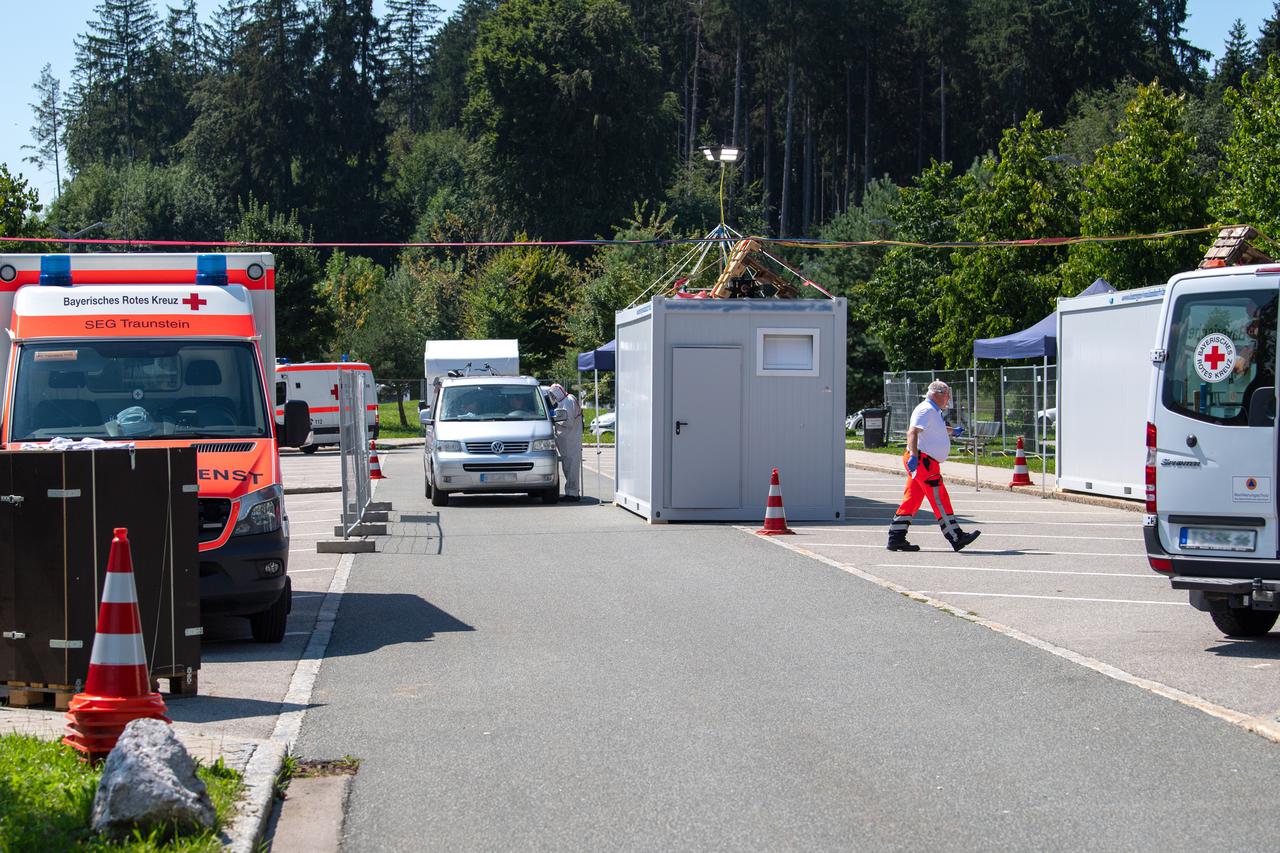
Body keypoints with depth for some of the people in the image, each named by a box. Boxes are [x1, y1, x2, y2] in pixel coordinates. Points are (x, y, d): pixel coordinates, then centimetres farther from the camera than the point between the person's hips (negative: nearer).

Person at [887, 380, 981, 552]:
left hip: (927, 463, 11)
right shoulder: (926, 410, -11)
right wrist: (914, 456, -36)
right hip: (922, 461, -11)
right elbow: (913, 432, -25)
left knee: (912, 499, 8)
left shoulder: (934, 412, 22)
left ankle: (896, 539, 8)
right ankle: (956, 538, -8)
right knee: (940, 499, -9)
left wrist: (952, 431, 62)